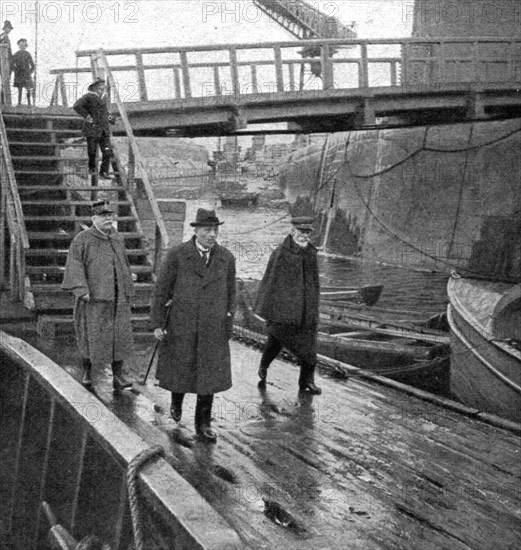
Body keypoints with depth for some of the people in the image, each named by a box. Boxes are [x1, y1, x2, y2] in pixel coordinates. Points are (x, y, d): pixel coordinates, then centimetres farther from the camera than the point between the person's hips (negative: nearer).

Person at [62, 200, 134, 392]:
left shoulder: (118, 239, 11)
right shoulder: (82, 239, -5)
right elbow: (74, 264, -12)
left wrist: (128, 293, 14)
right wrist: (81, 289, -24)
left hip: (116, 296, 4)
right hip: (93, 296, -4)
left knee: (120, 335, -2)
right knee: (90, 334, 4)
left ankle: (117, 377, 3)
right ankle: (87, 372, 23)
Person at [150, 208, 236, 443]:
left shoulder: (226, 258, -2)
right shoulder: (177, 255, -10)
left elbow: (230, 294, 7)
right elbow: (161, 289, -6)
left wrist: (228, 325, 8)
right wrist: (157, 324, -7)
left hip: (212, 329, 2)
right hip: (181, 326, -1)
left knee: (209, 376, 2)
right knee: (179, 370, 13)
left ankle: (203, 424, 16)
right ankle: (177, 401, 45)